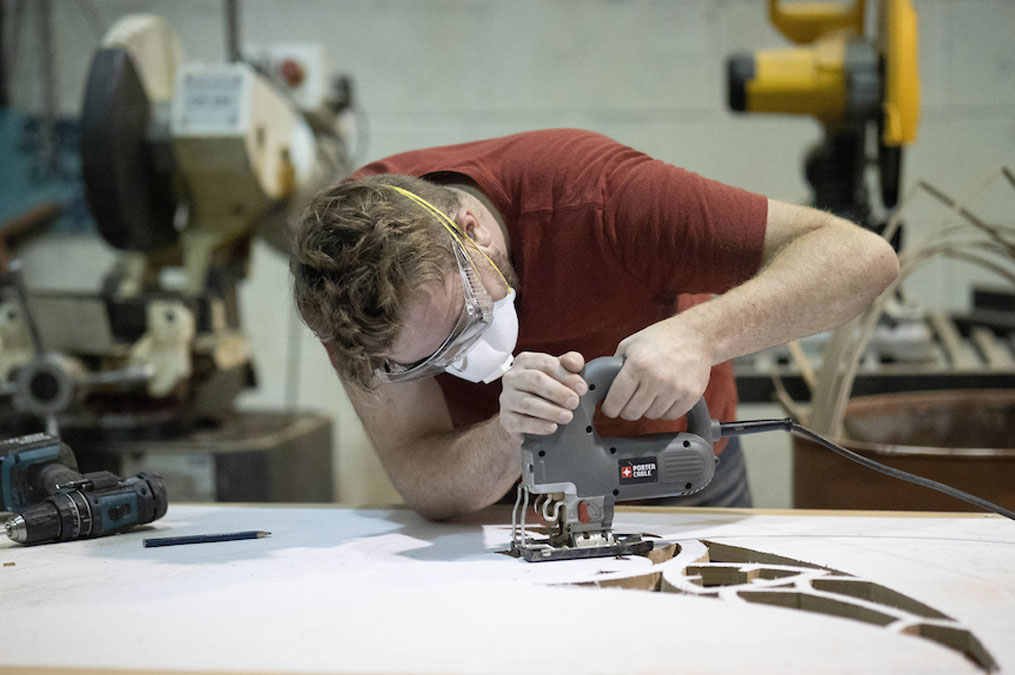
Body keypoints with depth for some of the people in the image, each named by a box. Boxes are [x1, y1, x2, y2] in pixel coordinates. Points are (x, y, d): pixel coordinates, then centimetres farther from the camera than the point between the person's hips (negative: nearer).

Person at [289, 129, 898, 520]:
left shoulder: (593, 199, -35)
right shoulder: (352, 283, -27)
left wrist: (700, 335, -50)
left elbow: (862, 257, -35)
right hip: (503, 490, 2)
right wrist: (512, 435, -49)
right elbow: (424, 485, -28)